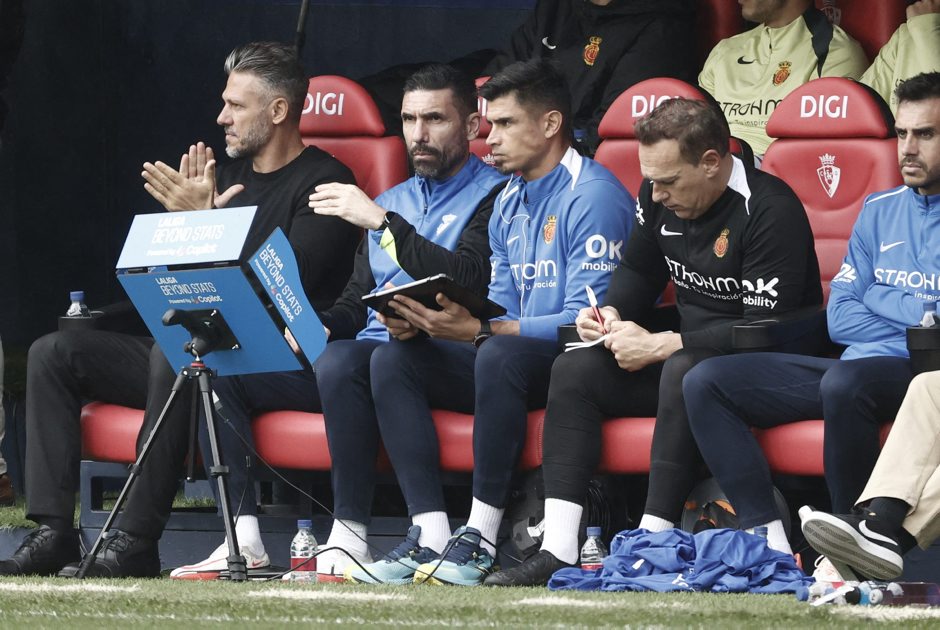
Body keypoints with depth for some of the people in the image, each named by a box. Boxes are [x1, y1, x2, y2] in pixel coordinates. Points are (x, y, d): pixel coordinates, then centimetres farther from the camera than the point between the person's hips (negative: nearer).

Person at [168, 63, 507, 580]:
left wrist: (383, 221, -17)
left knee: (341, 361, -40)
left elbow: (467, 280, -16)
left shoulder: (491, 196, 2)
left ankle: (349, 540, -35)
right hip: (366, 344, 8)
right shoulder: (391, 199, 26)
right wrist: (316, 325, 3)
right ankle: (243, 540, -14)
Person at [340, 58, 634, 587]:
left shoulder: (594, 196, -12)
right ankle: (430, 534, -22)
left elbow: (586, 319, -21)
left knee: (500, 354, -38)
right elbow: (503, 313, 16)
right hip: (517, 363, 9)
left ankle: (481, 539, -32)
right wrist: (437, 321, -6)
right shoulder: (509, 204, 16)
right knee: (392, 359, -9)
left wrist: (479, 331, -29)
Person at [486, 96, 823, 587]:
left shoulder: (769, 211, -22)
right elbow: (639, 271, 21)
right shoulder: (660, 196, 3)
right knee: (574, 370, -8)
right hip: (685, 351, 8)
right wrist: (613, 314, -3)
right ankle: (556, 551, -19)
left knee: (685, 372, -37)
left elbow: (765, 330, -27)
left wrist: (659, 346, -24)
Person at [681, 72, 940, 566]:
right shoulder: (880, 210, 21)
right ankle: (766, 534, -20)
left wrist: (879, 302, 0)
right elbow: (840, 317, 13)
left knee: (844, 382, -41)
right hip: (860, 364, 7)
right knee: (705, 382, -6)